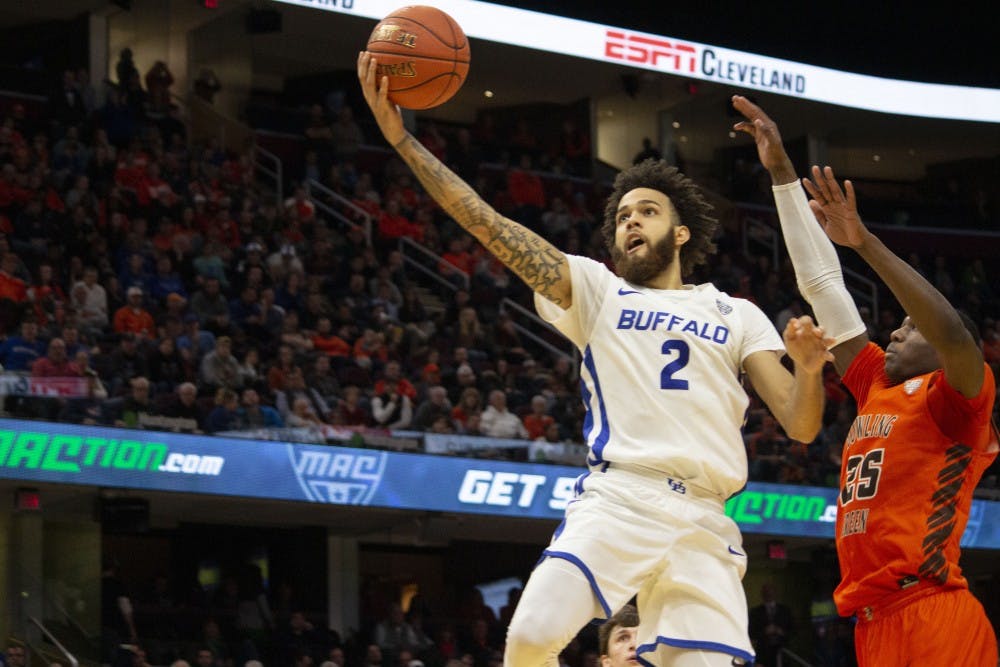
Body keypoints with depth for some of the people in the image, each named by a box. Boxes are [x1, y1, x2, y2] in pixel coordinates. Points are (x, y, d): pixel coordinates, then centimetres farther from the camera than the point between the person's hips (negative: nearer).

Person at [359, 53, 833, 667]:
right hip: (615, 500, -1)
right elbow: (489, 225, 8)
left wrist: (809, 369, -11)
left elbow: (801, 426, 12)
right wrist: (402, 139, -2)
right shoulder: (597, 290, 18)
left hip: (703, 524, 1)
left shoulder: (737, 316, 20)